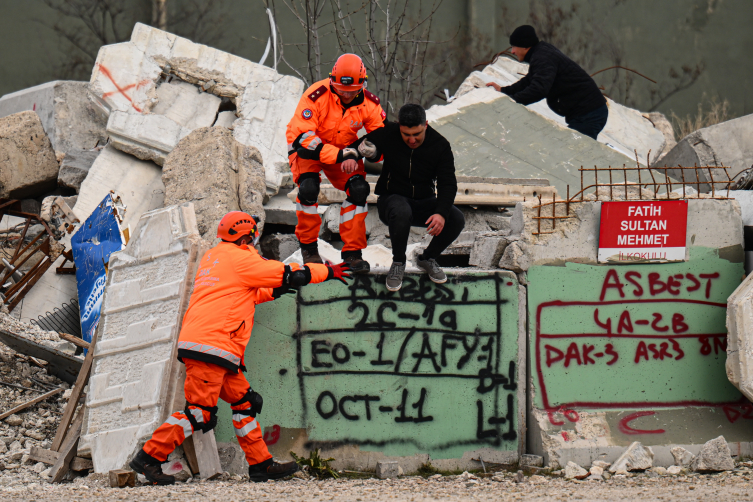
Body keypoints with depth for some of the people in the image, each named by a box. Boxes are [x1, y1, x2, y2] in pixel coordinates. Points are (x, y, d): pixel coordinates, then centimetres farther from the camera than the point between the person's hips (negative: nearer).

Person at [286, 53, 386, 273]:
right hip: (307, 146, -4)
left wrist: (354, 154, -32)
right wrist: (340, 155, -41)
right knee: (308, 187, -28)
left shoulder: (368, 103, -17)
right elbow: (303, 136, -34)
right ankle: (308, 248, -7)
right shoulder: (316, 96, -31)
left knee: (358, 189, -17)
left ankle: (352, 252, -5)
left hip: (344, 150, 4)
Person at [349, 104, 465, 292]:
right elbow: (356, 147, 1)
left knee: (457, 220, -24)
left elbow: (447, 184, -12)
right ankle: (398, 262, -13)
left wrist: (441, 213, -29)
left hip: (424, 202, 3)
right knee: (401, 212, -40)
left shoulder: (440, 145, -8)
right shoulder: (388, 135, -10)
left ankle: (428, 258, 6)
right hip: (392, 198, -3)